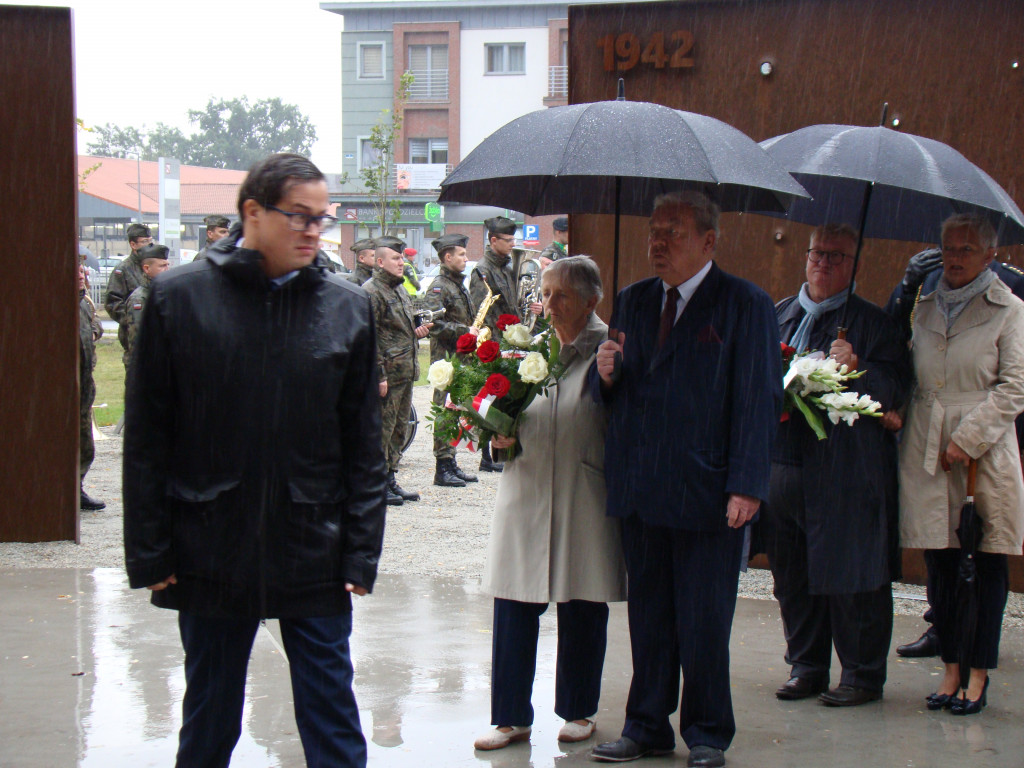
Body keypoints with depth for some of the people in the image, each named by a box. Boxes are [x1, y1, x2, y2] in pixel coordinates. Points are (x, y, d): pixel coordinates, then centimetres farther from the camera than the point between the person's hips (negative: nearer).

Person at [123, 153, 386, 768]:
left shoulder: (347, 308, 3)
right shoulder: (179, 297, -2)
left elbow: (364, 446, 4)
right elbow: (146, 438, 0)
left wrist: (361, 554, -2)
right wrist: (150, 553, -4)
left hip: (315, 556, 1)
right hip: (211, 553, 0)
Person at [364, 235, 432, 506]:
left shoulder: (400, 290, 17)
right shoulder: (371, 291, -12)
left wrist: (417, 331, 8)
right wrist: (379, 375, -20)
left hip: (407, 372, 9)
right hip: (388, 372, -9)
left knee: (399, 427, 13)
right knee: (382, 428, -4)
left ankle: (391, 480, 21)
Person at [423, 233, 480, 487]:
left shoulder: (459, 285, 18)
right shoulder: (438, 287, -11)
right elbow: (435, 324, -22)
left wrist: (475, 331, 13)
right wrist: (464, 331, -21)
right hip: (445, 357, -9)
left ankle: (452, 465, 18)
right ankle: (443, 468, -4)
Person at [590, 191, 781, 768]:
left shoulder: (746, 305, -3)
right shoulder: (633, 302, 14)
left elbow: (760, 401, -7)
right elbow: (611, 395, 20)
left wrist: (747, 485, -14)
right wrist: (606, 375, -5)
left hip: (708, 494, -5)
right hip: (640, 492, 5)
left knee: (704, 623, 2)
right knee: (648, 617, 12)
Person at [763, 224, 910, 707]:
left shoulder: (872, 323, 2)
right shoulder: (778, 316, 16)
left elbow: (895, 389, -5)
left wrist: (855, 369, -21)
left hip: (846, 471, -5)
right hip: (783, 463, 5)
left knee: (849, 576, -2)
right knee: (791, 576, 10)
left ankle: (862, 674, 9)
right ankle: (806, 666, 23)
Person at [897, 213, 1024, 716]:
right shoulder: (926, 309, 13)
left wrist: (968, 438, -11)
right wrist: (900, 414, 1)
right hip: (926, 449, 4)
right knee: (938, 561, 5)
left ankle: (978, 674, 8)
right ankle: (950, 668, 13)